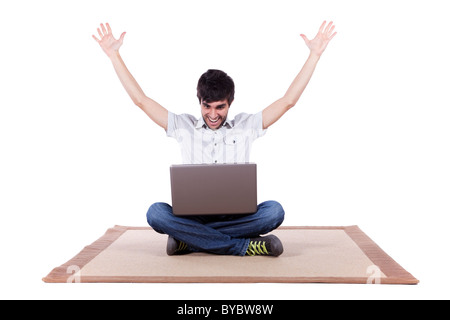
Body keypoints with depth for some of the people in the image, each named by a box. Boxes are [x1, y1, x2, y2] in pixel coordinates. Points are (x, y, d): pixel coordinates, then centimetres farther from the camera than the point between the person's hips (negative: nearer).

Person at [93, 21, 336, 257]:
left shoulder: (246, 126, 8)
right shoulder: (184, 126, 9)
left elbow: (288, 101, 5)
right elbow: (140, 99, 8)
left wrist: (315, 54, 2)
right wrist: (114, 55, 4)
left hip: (236, 216, 0)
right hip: (193, 215, 1)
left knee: (274, 211, -30)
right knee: (156, 213, -31)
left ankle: (189, 240, -24)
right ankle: (245, 246, -28)